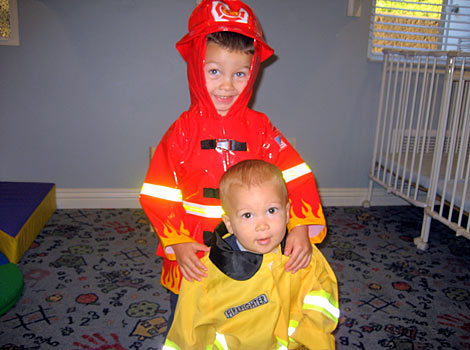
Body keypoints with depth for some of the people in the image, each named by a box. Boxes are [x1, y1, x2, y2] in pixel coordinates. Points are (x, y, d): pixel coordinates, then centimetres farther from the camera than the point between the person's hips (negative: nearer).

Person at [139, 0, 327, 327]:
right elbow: (159, 196, -8)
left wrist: (302, 227, -23)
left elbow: (296, 177, -9)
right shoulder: (182, 131, -7)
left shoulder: (260, 129, -4)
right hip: (193, 260, 0)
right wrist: (178, 244, -18)